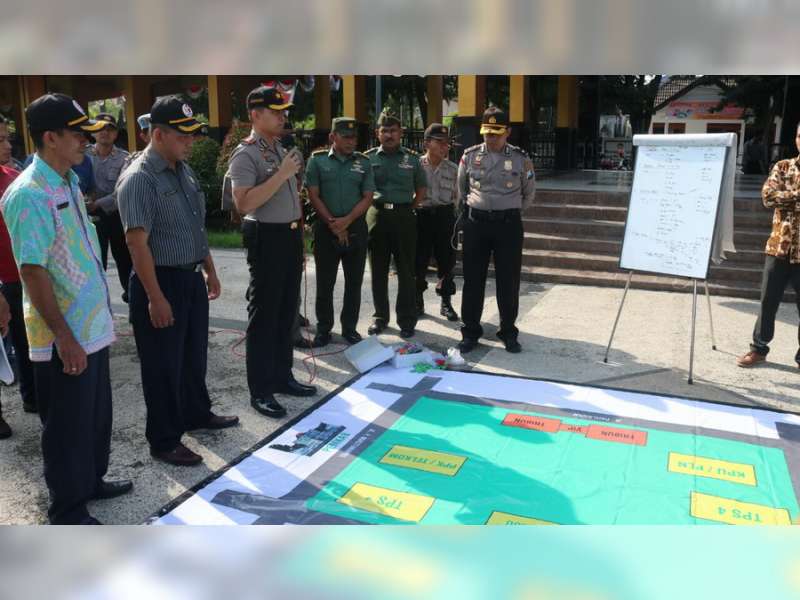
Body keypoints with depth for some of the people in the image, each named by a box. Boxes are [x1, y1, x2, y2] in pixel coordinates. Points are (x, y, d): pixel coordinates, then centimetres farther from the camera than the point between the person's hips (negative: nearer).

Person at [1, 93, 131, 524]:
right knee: (67, 425, 6)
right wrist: (64, 337, -22)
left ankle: (91, 481, 41)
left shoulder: (68, 183, 9)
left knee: (97, 414, 22)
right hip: (64, 337, -9)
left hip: (92, 326, 9)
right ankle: (67, 510, 24)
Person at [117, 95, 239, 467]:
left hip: (192, 278, 8)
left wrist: (210, 270, 18)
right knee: (164, 366, 3)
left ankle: (197, 414, 40)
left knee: (194, 356, 21)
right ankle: (164, 442, 17)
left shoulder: (184, 171, 9)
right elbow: (137, 243, -22)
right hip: (162, 282, -8)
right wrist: (156, 298, -23)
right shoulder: (139, 179, -18)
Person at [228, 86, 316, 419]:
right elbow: (243, 204, -24)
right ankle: (260, 391, 7)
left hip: (291, 236, 9)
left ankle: (282, 377, 26)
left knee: (286, 313, 14)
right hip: (267, 239, -8)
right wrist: (281, 174, -23)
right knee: (264, 316, -2)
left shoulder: (281, 150, 15)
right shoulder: (245, 154, -12)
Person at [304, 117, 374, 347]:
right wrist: (332, 224, -10)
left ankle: (350, 328, 19)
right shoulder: (317, 160, 2)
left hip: (356, 229, 2)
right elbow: (314, 195, -2)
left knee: (354, 282, 7)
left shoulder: (363, 162, 6)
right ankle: (323, 329, 16)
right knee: (324, 282, 4)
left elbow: (367, 197, 1)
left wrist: (346, 221, -12)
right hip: (326, 229, -1)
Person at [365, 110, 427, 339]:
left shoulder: (411, 159, 5)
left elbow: (421, 189, 14)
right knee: (378, 270, 8)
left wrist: (409, 209, 5)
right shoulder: (369, 157, 4)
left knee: (406, 271, 2)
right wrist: (369, 208, 2)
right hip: (377, 215, 1)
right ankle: (380, 317, 20)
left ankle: (407, 320, 12)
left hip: (404, 216, 0)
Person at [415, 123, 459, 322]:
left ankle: (446, 302, 19)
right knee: (418, 260, 5)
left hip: (445, 216, 2)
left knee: (446, 260, 6)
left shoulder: (453, 168, 5)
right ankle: (418, 301, 21)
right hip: (421, 215, -2)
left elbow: (457, 195, 11)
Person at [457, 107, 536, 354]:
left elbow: (528, 193, 13)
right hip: (476, 223, 1)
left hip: (509, 224, -1)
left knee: (508, 280, 4)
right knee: (473, 279, 5)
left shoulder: (520, 158, 0)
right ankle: (470, 332, 15)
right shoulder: (469, 156, 2)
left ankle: (508, 332, 18)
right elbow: (461, 189, 17)